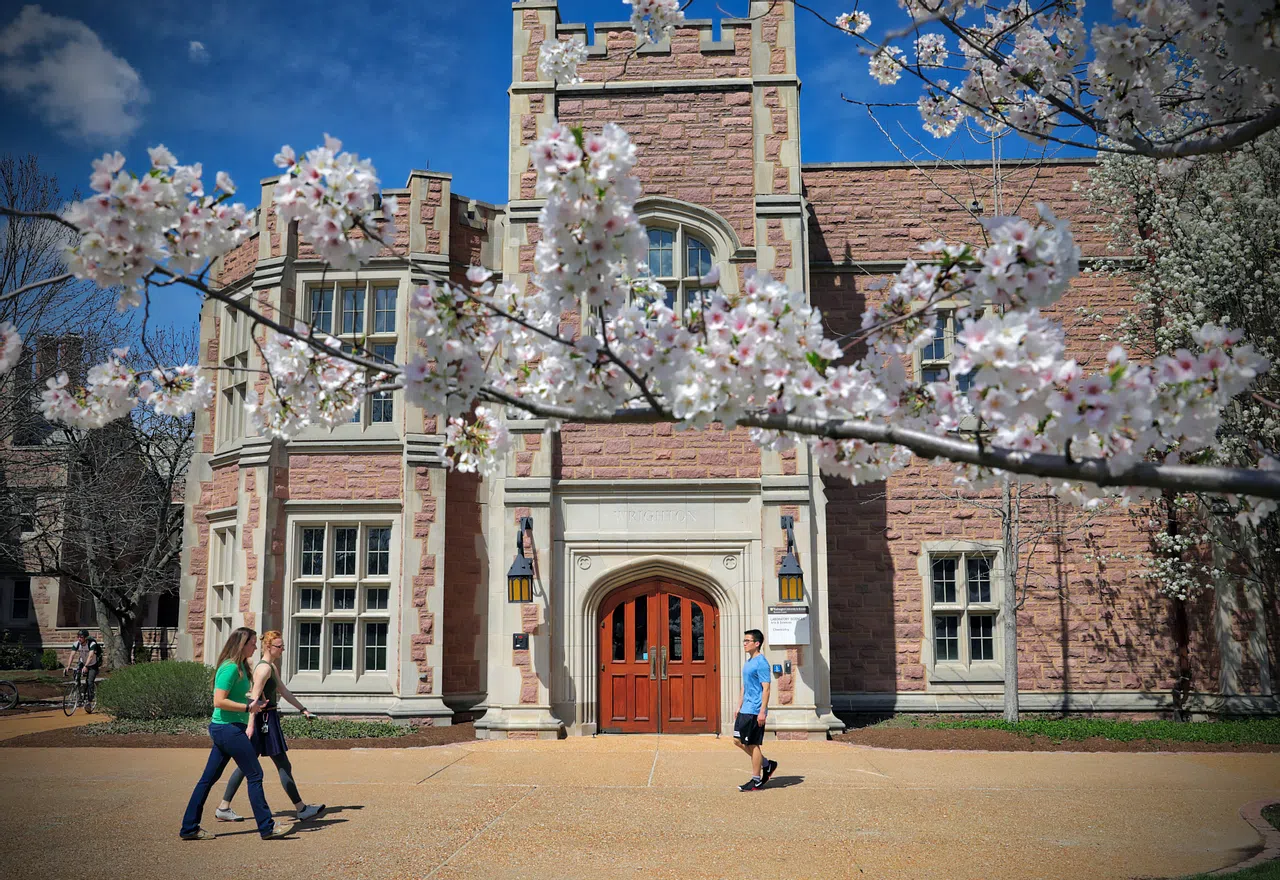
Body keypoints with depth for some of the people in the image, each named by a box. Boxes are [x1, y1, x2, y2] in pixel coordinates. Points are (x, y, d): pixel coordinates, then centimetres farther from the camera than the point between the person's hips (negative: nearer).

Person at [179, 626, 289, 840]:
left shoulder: (239, 667, 13)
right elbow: (219, 701, -22)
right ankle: (267, 827, 6)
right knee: (255, 775, -1)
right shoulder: (231, 668, -17)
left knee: (208, 778, 12)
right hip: (229, 728, -10)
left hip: (223, 729, 10)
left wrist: (252, 702, 11)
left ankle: (189, 828, 18)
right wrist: (248, 707, -18)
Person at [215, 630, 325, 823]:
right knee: (284, 766, -3)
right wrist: (251, 725, -27)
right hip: (265, 720, -10)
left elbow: (283, 691, 23)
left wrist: (303, 709, 23)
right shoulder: (264, 668, -15)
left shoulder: (272, 667, 16)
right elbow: (255, 697, -22)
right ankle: (301, 809, 3)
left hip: (269, 719, 10)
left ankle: (224, 808, 15)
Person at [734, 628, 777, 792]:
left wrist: (762, 711, -22)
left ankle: (756, 781, 9)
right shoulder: (748, 662, 15)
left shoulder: (761, 663, -14)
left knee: (753, 744, -2)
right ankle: (767, 764, 22)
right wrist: (740, 705, 21)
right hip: (745, 710, 10)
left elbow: (766, 688, -18)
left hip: (755, 711, -10)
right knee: (738, 740, 10)